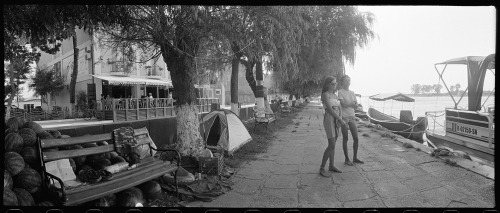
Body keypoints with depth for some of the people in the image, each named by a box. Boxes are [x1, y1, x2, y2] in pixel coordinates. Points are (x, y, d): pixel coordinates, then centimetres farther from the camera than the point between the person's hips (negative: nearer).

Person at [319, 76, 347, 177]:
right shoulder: (325, 94, -9)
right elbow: (330, 109, -18)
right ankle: (322, 168, -4)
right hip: (329, 120, -8)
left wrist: (339, 120, -7)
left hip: (336, 121, 8)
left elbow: (338, 109, 11)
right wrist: (340, 120, -18)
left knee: (333, 145, 11)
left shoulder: (335, 95, 16)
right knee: (331, 145, -12)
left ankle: (331, 166, 21)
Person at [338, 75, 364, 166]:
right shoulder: (340, 92, -4)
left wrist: (355, 104, -15)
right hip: (344, 117, -5)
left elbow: (356, 106, 6)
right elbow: (343, 104, -14)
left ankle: (355, 158, 20)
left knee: (356, 138, 6)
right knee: (345, 138, 0)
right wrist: (351, 104, -21)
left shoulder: (352, 93, 12)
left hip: (352, 117, 6)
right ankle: (347, 159, 10)